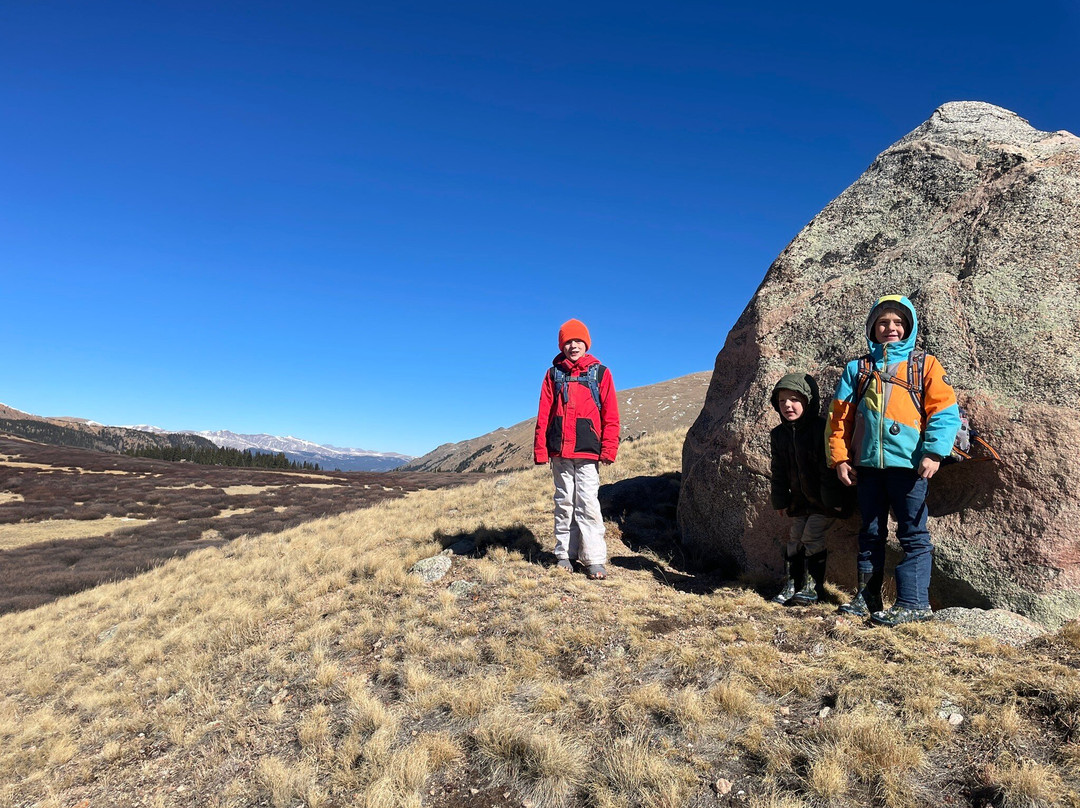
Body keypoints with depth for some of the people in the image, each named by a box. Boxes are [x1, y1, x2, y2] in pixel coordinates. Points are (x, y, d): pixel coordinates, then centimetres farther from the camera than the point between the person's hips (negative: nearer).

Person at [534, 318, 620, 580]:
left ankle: (595, 559, -3)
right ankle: (564, 554, 15)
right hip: (560, 450, 2)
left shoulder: (600, 372, 7)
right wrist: (540, 449, 2)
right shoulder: (554, 373, 11)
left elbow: (610, 415, 4)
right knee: (564, 502, 7)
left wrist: (608, 449, -5)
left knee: (588, 504, -6)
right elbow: (544, 414, 9)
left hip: (588, 450, -2)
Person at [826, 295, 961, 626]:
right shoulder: (858, 368, 15)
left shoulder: (924, 364, 8)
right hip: (867, 465, 3)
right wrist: (840, 457, 3)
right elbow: (839, 415, 11)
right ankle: (867, 598, 18)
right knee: (870, 534, 10)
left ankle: (913, 602, 5)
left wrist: (933, 452, -14)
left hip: (908, 463, -3)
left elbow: (945, 411, -2)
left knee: (913, 534, -1)